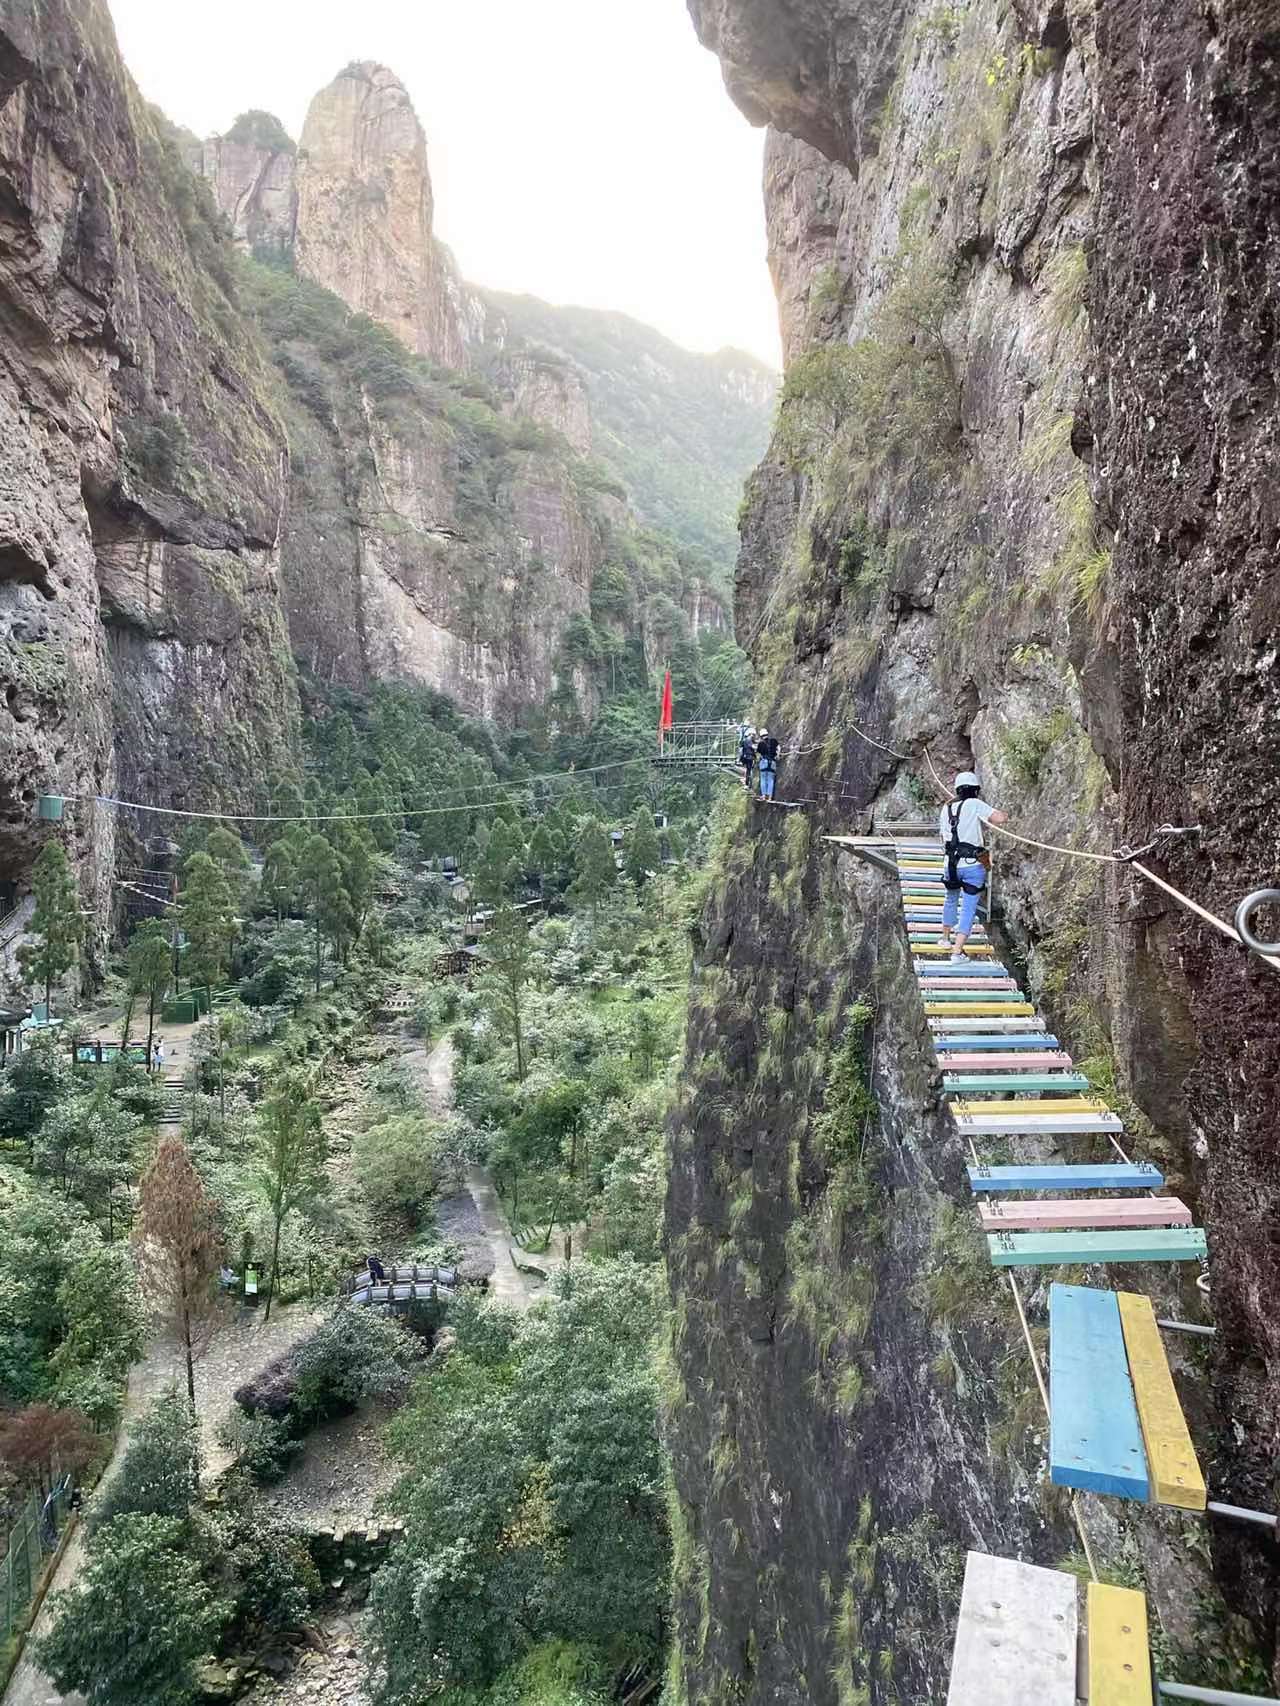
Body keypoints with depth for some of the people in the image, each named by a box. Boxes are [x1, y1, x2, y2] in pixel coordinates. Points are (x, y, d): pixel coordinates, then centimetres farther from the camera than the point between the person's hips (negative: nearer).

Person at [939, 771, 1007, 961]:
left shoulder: (946, 808, 10)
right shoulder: (975, 804, -7)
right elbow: (1000, 818, -16)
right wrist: (1004, 814, 5)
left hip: (950, 864, 5)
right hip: (973, 865, -5)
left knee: (951, 899, 27)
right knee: (968, 908, 0)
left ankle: (946, 938, 42)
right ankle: (957, 952, -6)